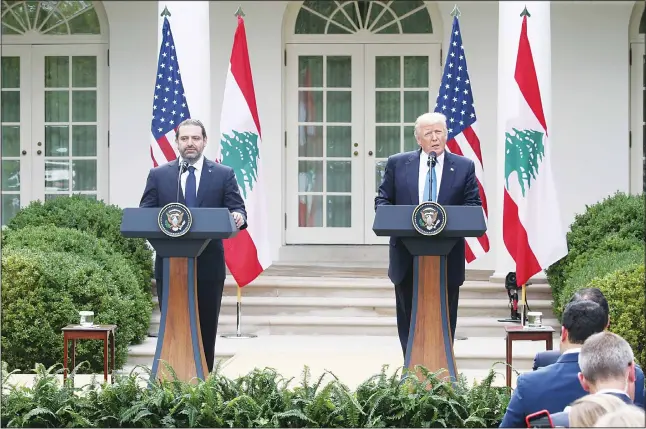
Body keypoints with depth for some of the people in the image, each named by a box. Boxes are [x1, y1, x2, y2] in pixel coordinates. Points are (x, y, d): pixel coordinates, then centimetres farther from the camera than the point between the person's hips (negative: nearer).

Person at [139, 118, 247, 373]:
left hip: (209, 266, 0)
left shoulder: (224, 175, 6)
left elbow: (237, 210, 1)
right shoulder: (158, 175, 8)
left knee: (206, 330, 4)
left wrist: (238, 218, -23)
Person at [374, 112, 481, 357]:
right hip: (407, 256, 1)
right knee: (408, 317, 7)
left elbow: (474, 206, 2)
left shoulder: (464, 167, 4)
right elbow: (382, 200, 7)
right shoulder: (397, 164, 5)